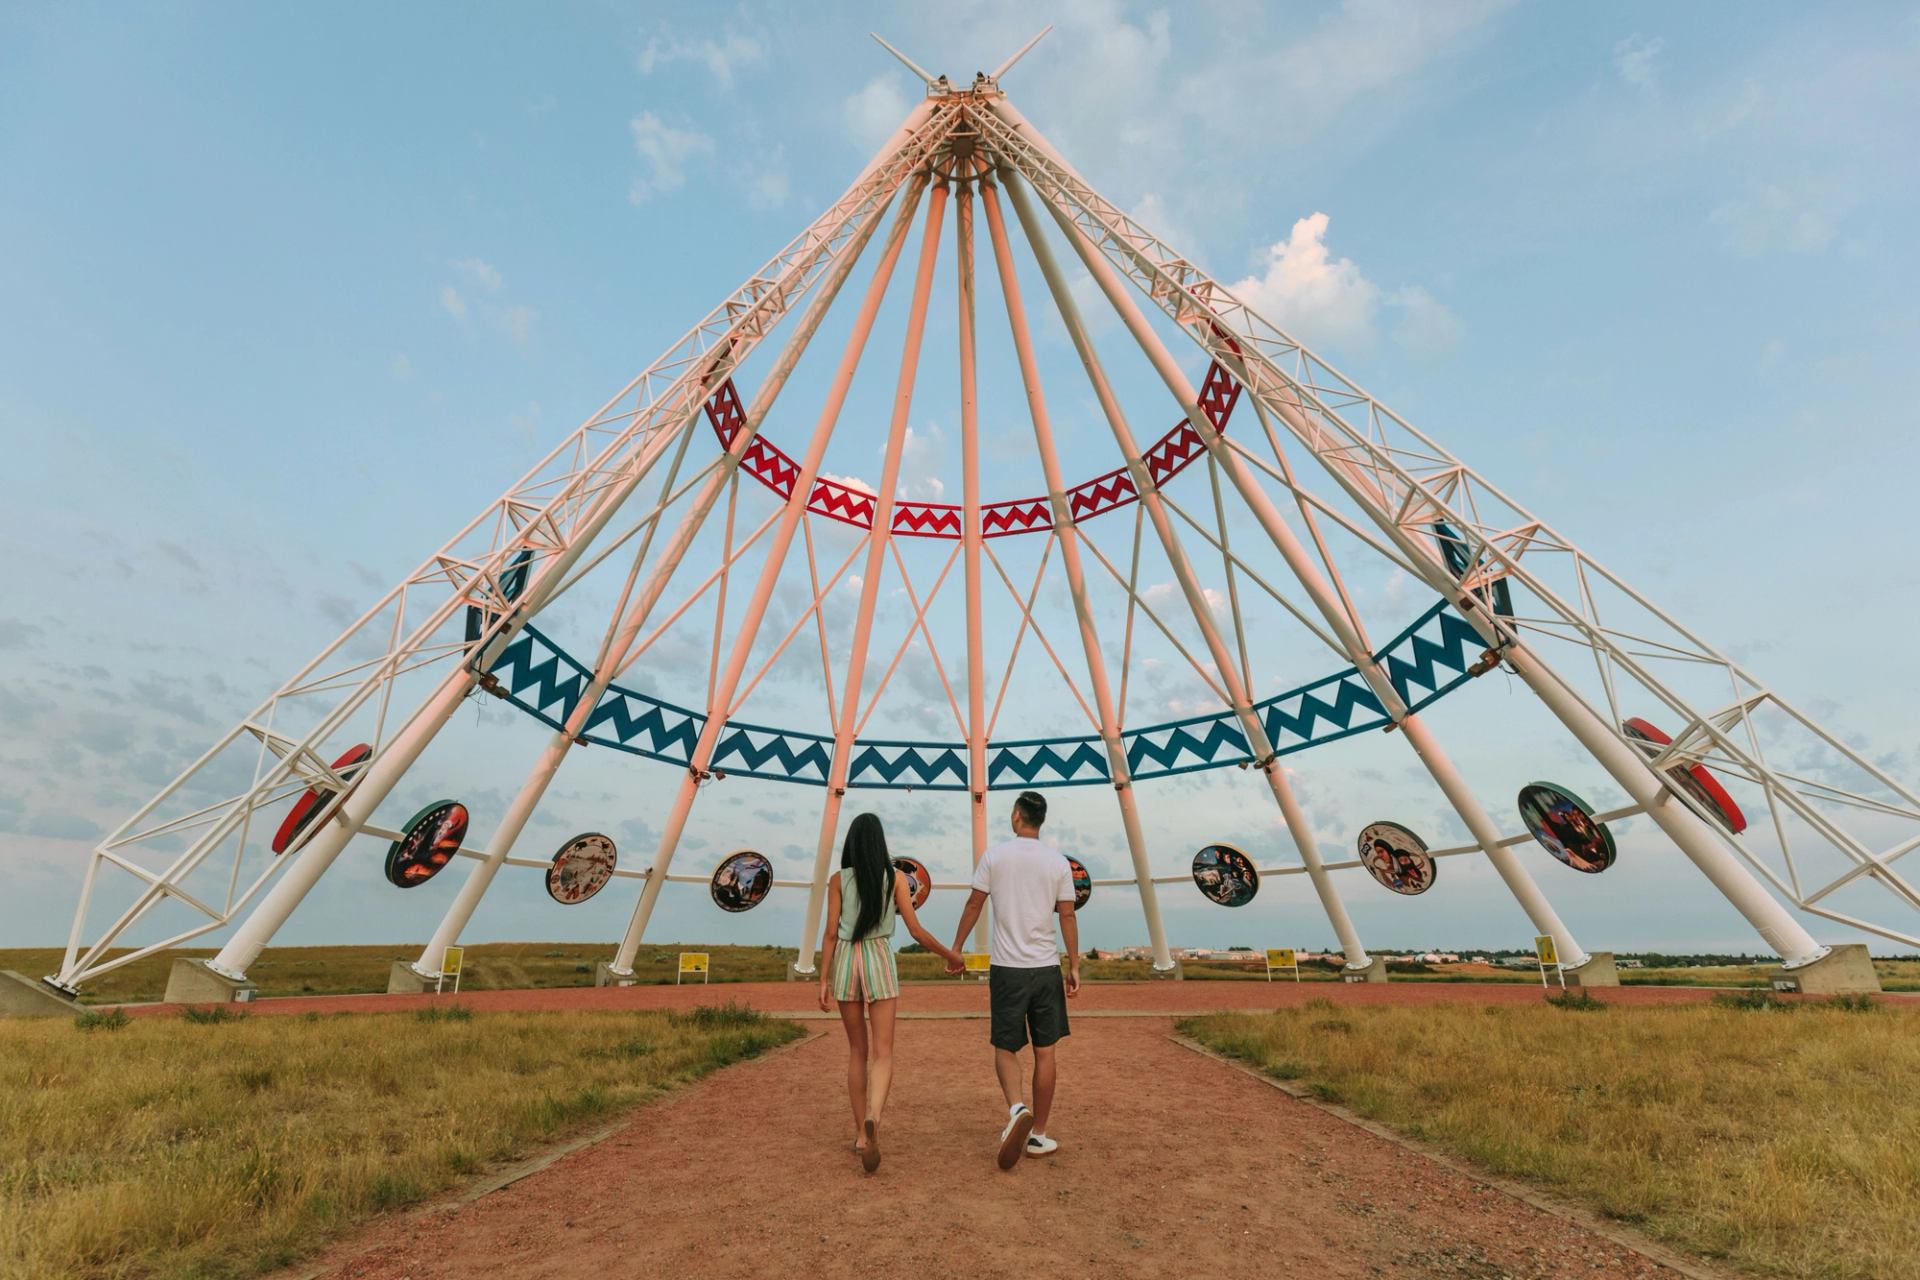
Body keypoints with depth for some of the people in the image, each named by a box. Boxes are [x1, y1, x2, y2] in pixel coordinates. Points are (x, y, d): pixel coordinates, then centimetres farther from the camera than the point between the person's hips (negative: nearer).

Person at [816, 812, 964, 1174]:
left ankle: (862, 1132, 22)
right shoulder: (895, 877, -2)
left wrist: (824, 981, 1)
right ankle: (873, 1121, -25)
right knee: (882, 1053, 0)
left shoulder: (838, 880, 0)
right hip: (879, 961, -2)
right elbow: (916, 931, -3)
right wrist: (951, 955, 9)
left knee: (857, 1051, 17)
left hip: (845, 961, 2)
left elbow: (830, 934, -3)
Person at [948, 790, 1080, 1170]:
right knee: (1045, 1052, 13)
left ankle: (1016, 1108, -13)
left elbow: (973, 905, 0)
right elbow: (1067, 916, 0)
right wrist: (1074, 967, 7)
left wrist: (956, 948, 12)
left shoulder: (994, 855, -4)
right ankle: (1038, 1135, 20)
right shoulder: (1058, 861, -1)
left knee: (1005, 1048, 12)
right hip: (1046, 968, 1)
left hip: (1007, 968, -1)